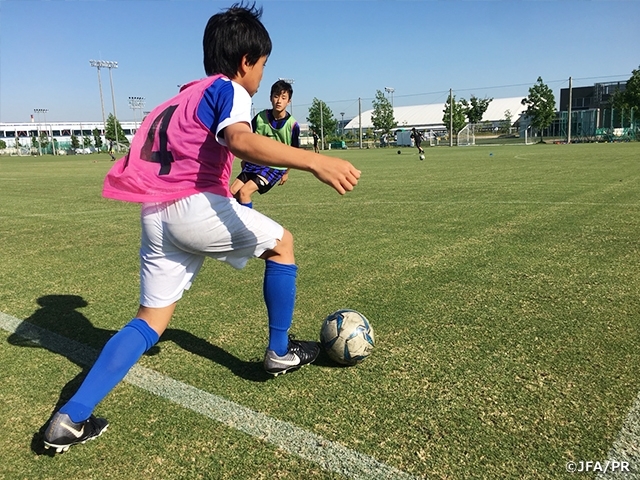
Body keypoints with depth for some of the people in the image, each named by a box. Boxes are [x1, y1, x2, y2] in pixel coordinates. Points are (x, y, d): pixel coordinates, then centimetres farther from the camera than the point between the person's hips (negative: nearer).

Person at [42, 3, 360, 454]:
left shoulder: (181, 99, 26)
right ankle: (280, 352, 21)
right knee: (281, 242, 13)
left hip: (154, 215, 8)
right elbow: (240, 140, -25)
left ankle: (71, 418, 6)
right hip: (194, 207, -8)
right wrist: (313, 160, -37)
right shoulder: (228, 90, -1)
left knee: (151, 319, 13)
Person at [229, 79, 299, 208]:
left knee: (244, 191, -20)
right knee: (232, 191, -2)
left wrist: (286, 172, 7)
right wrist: (245, 159, 19)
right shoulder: (260, 117, -7)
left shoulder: (292, 125, -16)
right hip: (254, 162, 5)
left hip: (275, 167, -5)